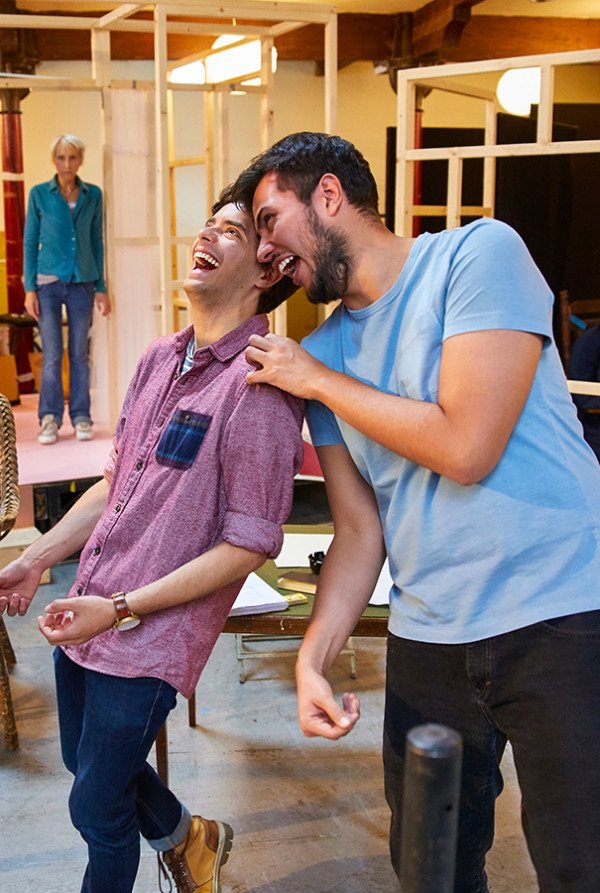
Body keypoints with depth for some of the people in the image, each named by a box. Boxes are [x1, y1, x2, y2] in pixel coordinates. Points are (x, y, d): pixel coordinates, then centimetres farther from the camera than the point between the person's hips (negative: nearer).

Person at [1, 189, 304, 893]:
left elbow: (249, 545, -19)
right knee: (85, 762, 27)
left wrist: (120, 610, -19)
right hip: (84, 617, 8)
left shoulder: (259, 385, -19)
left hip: (148, 642, -8)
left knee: (96, 809, 9)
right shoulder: (159, 360, 6)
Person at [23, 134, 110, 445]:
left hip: (82, 283, 2)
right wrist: (29, 288, -4)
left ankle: (81, 418, 12)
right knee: (52, 354, -3)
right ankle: (49, 419, 6)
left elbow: (96, 242, 10)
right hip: (48, 282, -1)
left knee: (79, 354, 4)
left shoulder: (93, 195, 6)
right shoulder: (39, 194, 1)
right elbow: (30, 242, 2)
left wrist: (101, 287, 6)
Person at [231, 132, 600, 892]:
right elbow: (359, 530, 8)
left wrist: (317, 381, -8)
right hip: (427, 636, 6)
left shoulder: (477, 253, -8)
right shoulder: (320, 351, 9)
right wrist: (312, 657, -5)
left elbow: (465, 447, -19)